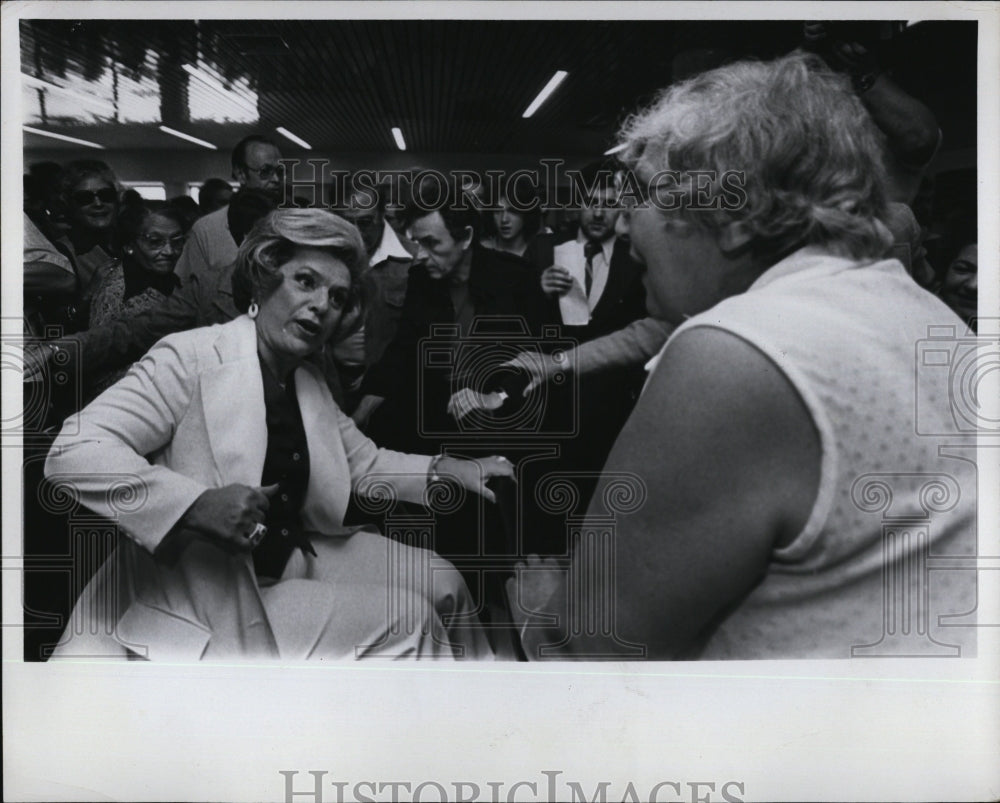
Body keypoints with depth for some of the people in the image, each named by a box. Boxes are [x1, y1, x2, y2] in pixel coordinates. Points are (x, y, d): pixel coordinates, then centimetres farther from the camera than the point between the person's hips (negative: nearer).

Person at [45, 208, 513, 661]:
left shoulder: (308, 384, 7)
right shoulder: (190, 359, -17)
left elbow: (364, 465, 18)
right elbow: (72, 453, -23)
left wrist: (448, 470, 3)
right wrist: (197, 504, -34)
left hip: (294, 558, 8)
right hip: (207, 604, -8)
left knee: (440, 585, 6)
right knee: (406, 621, -13)